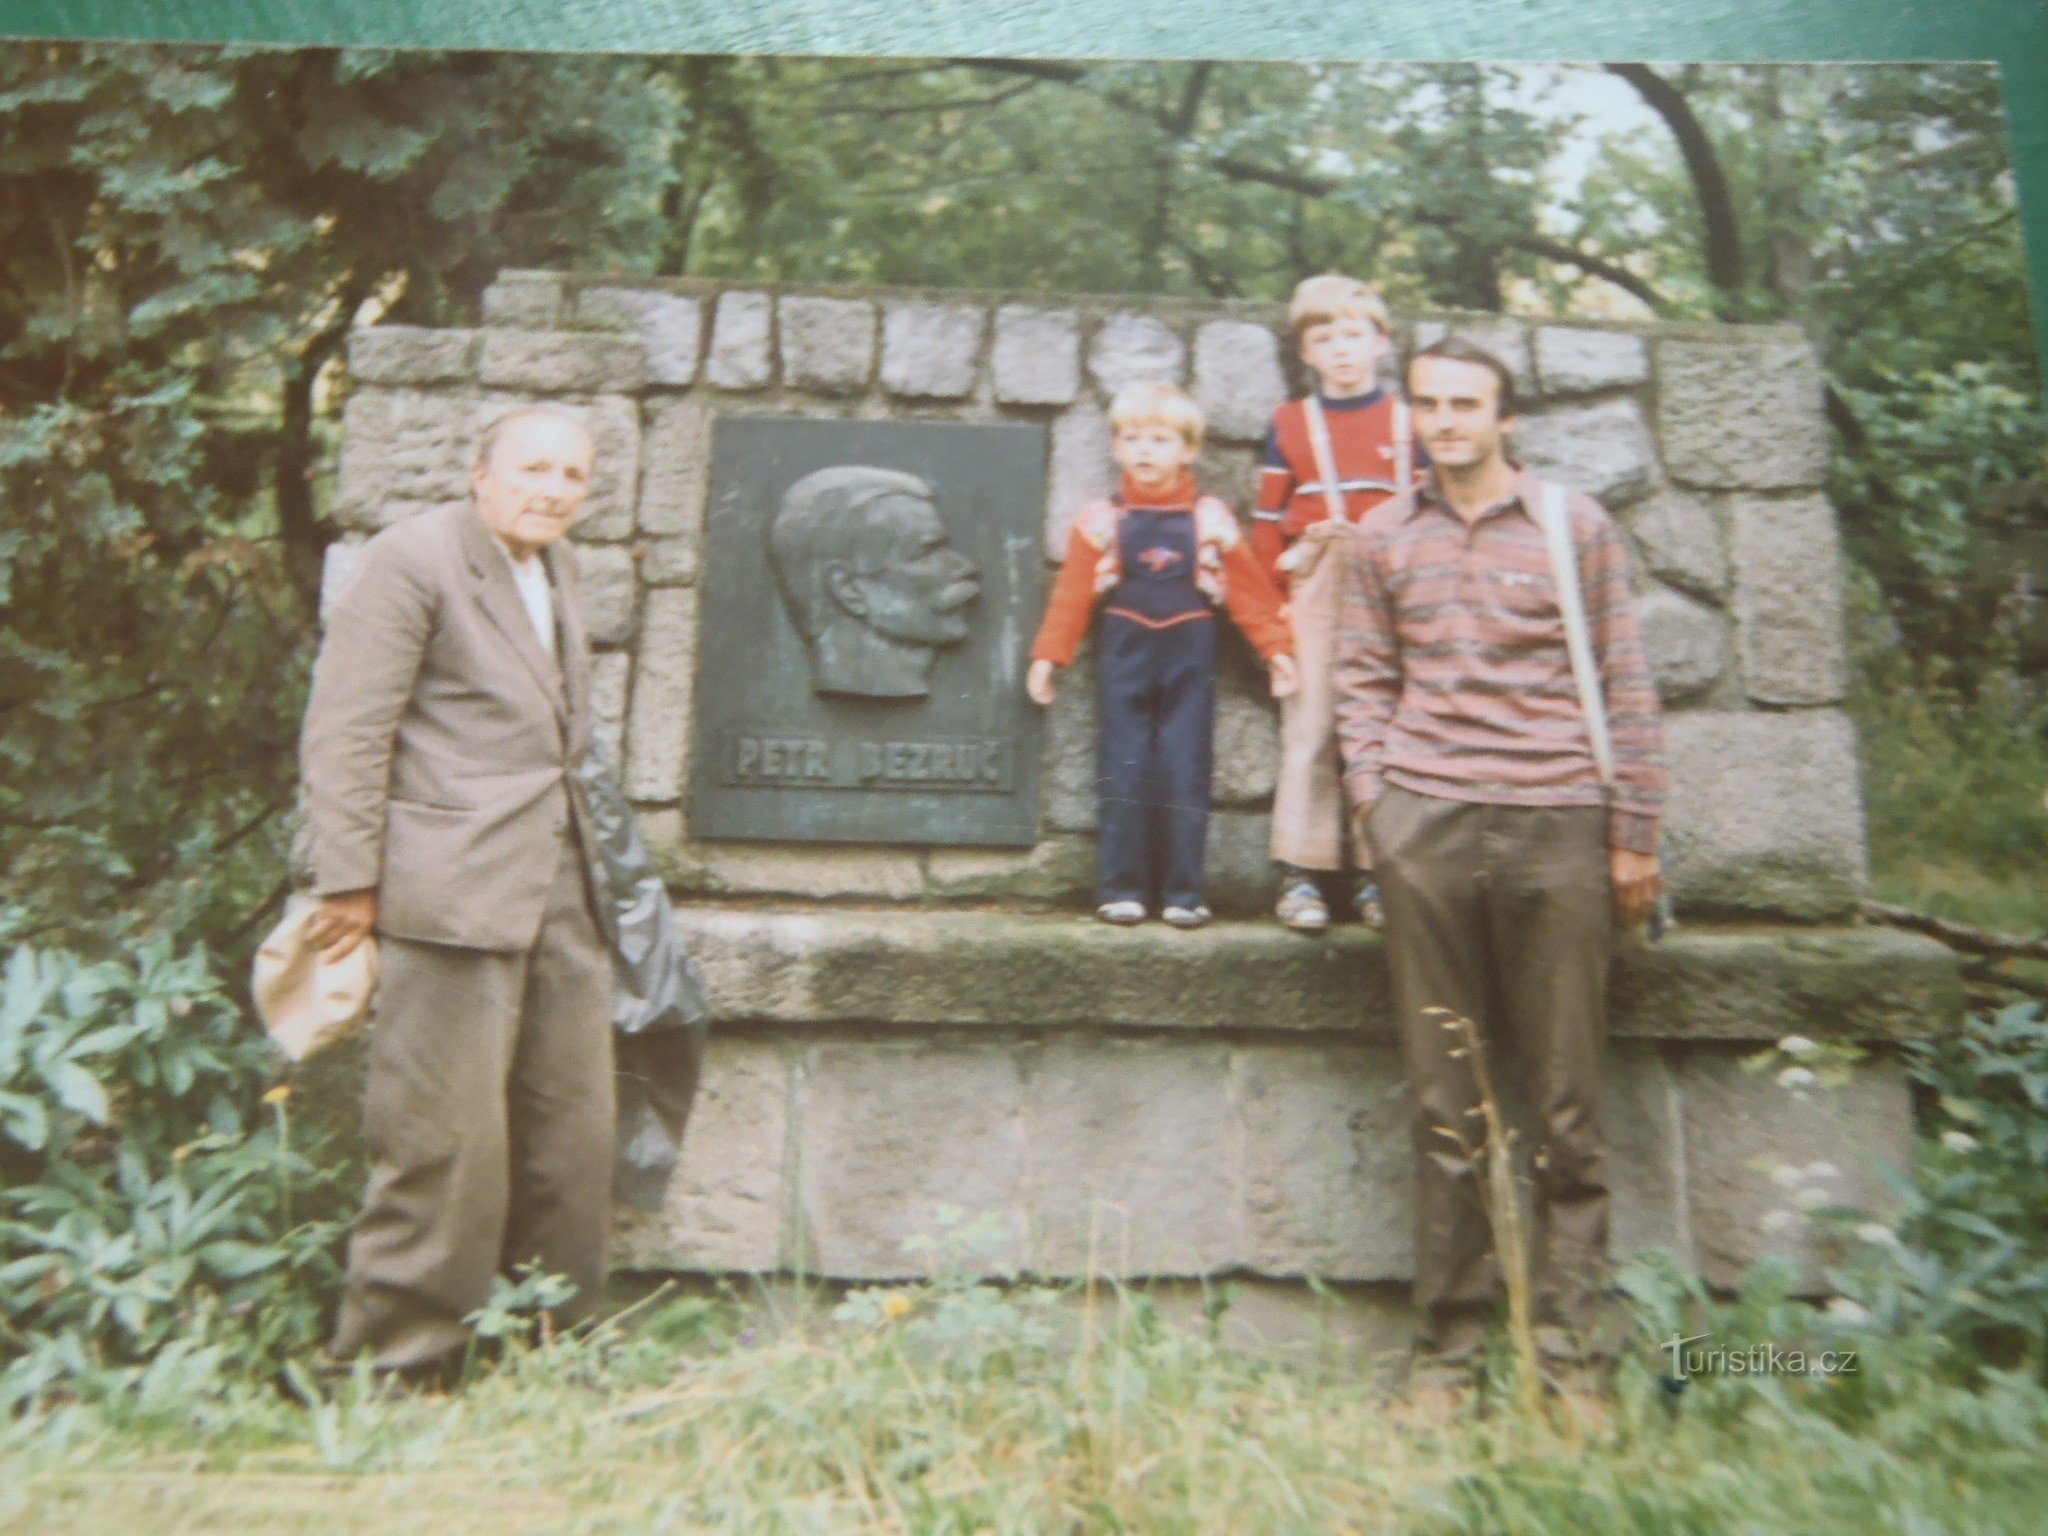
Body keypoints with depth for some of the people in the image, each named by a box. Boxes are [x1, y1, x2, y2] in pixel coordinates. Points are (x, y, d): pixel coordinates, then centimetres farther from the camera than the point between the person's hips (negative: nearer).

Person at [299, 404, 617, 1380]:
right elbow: (346, 733, -11)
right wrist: (350, 884, -13)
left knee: (573, 1132, 12)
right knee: (446, 1141, -1)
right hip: (454, 890, -8)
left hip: (559, 891, 8)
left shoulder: (555, 568, 17)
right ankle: (392, 1364, 17)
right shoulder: (413, 559, -6)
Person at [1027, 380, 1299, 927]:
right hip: (1124, 656, 0)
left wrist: (1277, 648, 1)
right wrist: (1047, 657, -4)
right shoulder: (1101, 520, 2)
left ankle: (1184, 893, 9)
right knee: (1123, 773, 1)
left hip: (1189, 656, 0)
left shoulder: (1210, 519, 3)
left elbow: (1249, 587, 4)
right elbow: (1072, 594, 0)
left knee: (1185, 773, 2)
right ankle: (1121, 890, 8)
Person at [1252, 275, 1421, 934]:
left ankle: (1372, 870, 10)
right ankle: (1301, 872, 2)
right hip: (1313, 590, -1)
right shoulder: (1289, 423, 8)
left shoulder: (1406, 423, 10)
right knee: (1310, 727, -3)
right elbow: (1268, 521, 7)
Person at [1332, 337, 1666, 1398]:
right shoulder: (1383, 535, 14)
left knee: (1565, 1093, 2)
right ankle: (1448, 1341, 15)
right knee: (1443, 1096, 5)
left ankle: (1572, 1342, 14)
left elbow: (1624, 684, 8)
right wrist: (1371, 792, 1)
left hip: (1555, 822, -1)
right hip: (1423, 822, 1)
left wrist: (1635, 833, 4)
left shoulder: (1574, 524, 10)